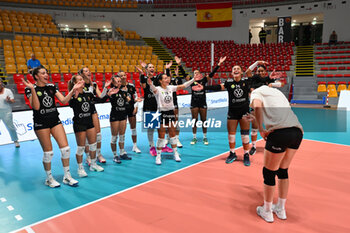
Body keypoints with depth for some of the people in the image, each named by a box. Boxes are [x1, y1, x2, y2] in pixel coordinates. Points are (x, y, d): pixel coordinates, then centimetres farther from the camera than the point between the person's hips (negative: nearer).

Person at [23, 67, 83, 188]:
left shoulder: (51, 86, 9)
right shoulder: (30, 89, -5)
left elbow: (64, 100, 3)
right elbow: (36, 106, -18)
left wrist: (73, 90, -8)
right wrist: (32, 89, -27)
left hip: (55, 120, 5)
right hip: (41, 123, -5)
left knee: (65, 148, -1)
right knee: (48, 152, 0)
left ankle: (67, 177, 14)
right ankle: (49, 179, 22)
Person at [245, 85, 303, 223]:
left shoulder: (256, 92, 11)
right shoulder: (276, 92, 32)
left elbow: (257, 106, -13)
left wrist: (261, 130, -9)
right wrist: (255, 117, 47)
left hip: (280, 132, -7)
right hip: (297, 131, 7)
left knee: (269, 173, 10)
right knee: (283, 171, 22)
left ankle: (267, 211, 26)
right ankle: (281, 209, 35)